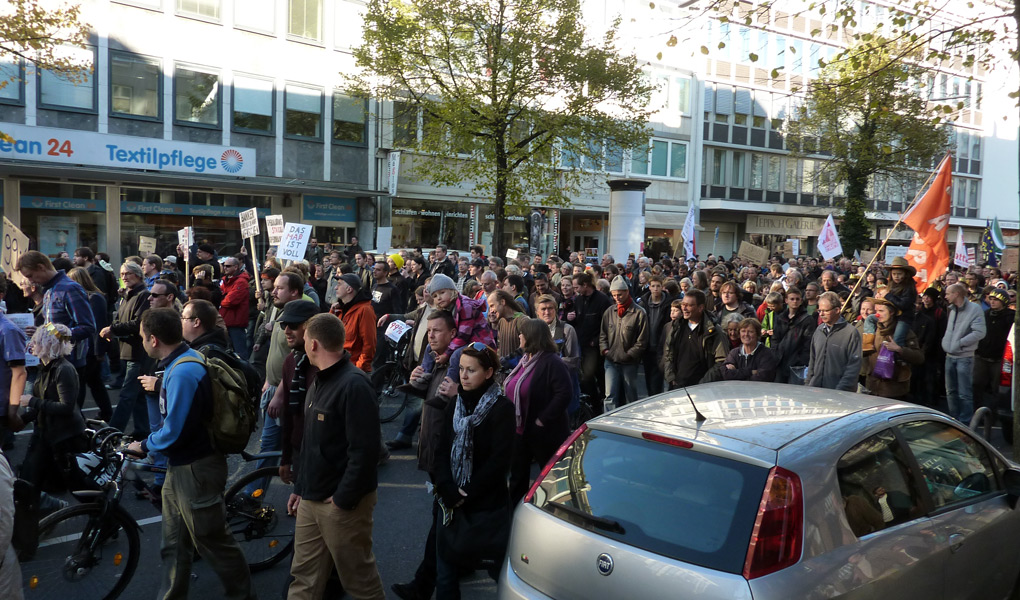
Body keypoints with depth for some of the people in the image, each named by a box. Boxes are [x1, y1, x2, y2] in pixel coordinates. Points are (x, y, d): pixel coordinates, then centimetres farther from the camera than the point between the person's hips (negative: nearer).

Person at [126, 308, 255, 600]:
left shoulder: (183, 373, -27)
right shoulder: (181, 360, 5)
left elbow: (174, 433, -25)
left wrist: (143, 445, -9)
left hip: (196, 469, -10)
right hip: (181, 466, 10)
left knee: (212, 542, 7)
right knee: (174, 543, 20)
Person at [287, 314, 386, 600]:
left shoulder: (354, 384, -20)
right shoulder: (319, 381, 11)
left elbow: (365, 449, -24)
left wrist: (343, 499, -20)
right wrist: (300, 487, 18)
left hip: (342, 503, -9)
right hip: (311, 500, 9)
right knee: (304, 577, 16)